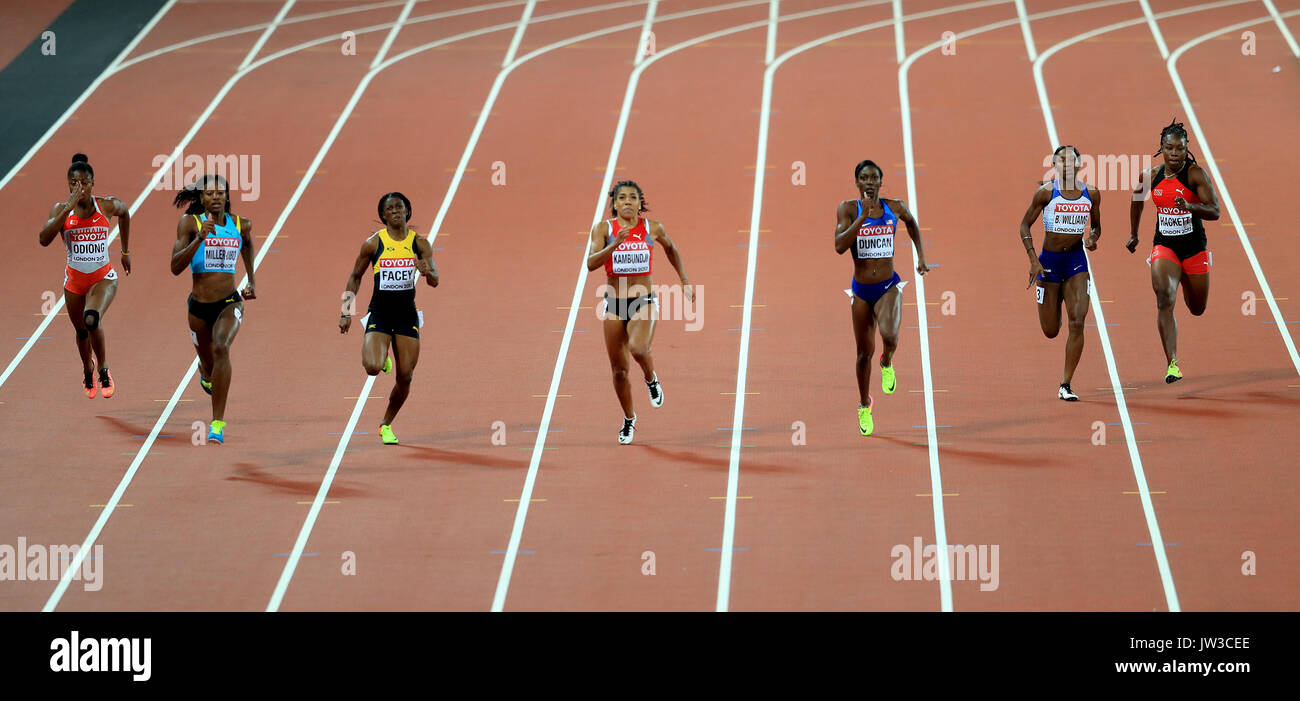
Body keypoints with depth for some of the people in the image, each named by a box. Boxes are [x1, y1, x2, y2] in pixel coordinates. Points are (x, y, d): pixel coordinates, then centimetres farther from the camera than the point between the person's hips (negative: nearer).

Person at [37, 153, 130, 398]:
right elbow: (44, 238, -24)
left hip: (103, 277, -2)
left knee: (92, 320, -29)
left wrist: (126, 252, 21)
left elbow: (124, 213, 17)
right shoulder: (61, 209, -9)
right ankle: (88, 369, 51)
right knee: (82, 331, 18)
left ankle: (103, 370, -5)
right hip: (75, 278, 2)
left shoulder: (107, 206, -8)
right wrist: (68, 209, -29)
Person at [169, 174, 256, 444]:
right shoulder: (190, 223, -8)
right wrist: (200, 238, -28)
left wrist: (252, 280, 24)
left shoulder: (241, 224, -1)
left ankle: (217, 423, -29)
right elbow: (176, 267, -17)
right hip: (199, 306, 1)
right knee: (209, 367, 18)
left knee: (221, 347, -29)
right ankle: (206, 372, 61)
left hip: (230, 303, -1)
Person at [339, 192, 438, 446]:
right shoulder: (373, 243, -4)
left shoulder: (419, 243, 0)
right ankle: (380, 357, 17)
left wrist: (427, 272, -28)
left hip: (407, 315, 2)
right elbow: (355, 277, 6)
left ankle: (386, 425, 23)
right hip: (379, 313, -2)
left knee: (405, 377, 0)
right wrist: (347, 311, 1)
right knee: (373, 367, -23)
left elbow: (435, 281, -4)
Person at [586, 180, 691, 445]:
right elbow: (591, 263, -16)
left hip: (644, 302, -1)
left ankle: (651, 380, 4)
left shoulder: (653, 228, -1)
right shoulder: (603, 228, -4)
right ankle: (629, 420, 28)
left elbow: (670, 248, 19)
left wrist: (684, 281, 19)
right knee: (619, 370, 6)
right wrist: (615, 244, -28)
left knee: (637, 348, -30)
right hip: (614, 304, 1)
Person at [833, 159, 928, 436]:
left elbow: (911, 222, 21)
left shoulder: (895, 208, -2)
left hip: (888, 288, 0)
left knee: (889, 335, -29)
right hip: (861, 290, 0)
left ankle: (887, 363, 8)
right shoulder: (848, 209, -7)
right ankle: (864, 405, 34)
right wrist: (863, 217, -26)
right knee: (865, 351, 10)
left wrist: (921, 257, 20)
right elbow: (840, 246, -20)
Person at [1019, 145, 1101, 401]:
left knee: (1078, 321, -15)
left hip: (1076, 260, 2)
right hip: (1049, 261, -2)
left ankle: (1065, 385, -8)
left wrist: (1092, 239, -7)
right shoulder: (1046, 192, -7)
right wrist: (1033, 260, -11)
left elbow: (1096, 226, 16)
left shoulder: (1091, 194, 1)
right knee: (1051, 331, 4)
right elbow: (1025, 225, -2)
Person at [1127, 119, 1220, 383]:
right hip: (1164, 246, 0)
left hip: (1194, 248, 0)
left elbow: (1214, 212, -17)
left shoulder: (1196, 174, -12)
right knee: (1164, 299, -23)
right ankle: (1172, 364, -27)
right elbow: (1137, 198, 20)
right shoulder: (1151, 176, -2)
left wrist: (1189, 206, -35)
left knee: (1197, 309, 16)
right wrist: (1134, 235, 27)